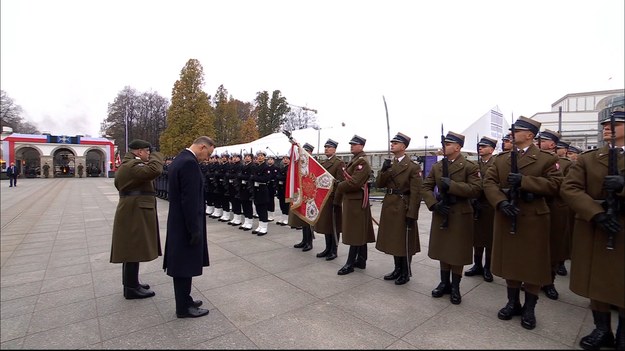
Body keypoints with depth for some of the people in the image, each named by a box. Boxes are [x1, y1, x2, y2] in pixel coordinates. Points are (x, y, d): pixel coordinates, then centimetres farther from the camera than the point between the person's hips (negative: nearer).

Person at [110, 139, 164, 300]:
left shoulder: (126, 165, 16)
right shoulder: (132, 166, -19)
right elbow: (155, 170, -34)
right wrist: (156, 155, -14)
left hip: (131, 212, 11)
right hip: (135, 213, -11)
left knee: (131, 250, 17)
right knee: (134, 250, -3)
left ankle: (131, 283, 29)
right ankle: (132, 288, 7)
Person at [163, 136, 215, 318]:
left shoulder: (179, 159, 11)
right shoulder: (189, 163, -21)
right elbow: (190, 200, -25)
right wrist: (194, 229, -20)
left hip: (178, 222, 10)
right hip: (186, 224, -10)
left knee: (182, 264, 19)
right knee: (185, 265, 3)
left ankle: (184, 300, 33)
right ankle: (184, 308, 17)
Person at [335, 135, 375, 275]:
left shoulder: (362, 162, -15)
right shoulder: (354, 160, 17)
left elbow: (354, 183, -24)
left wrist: (339, 187, -10)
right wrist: (341, 185, 4)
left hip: (356, 201, -10)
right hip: (352, 200, 10)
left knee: (355, 232, -3)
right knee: (360, 232, 14)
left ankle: (350, 264, 4)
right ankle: (361, 261, 24)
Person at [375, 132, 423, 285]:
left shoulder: (413, 167, -10)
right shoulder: (389, 164, 10)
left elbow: (416, 193, -14)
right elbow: (379, 184, 4)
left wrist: (412, 214, -18)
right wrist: (384, 170, -13)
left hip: (403, 208, -6)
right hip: (389, 206, 7)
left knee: (404, 241, 6)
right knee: (393, 239, 16)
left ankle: (406, 273, 23)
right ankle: (398, 269, 32)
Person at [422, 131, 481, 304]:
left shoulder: (470, 166, -6)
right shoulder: (436, 166, 7)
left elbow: (476, 189, -16)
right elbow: (426, 187, 4)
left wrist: (452, 185, -23)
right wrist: (434, 204, -10)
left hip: (460, 215, -4)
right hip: (441, 213, 4)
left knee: (457, 251, 5)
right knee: (442, 249, 13)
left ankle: (455, 287, 20)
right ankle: (444, 283, 28)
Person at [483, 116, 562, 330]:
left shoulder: (546, 158, 0)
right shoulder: (501, 159, 9)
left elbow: (554, 184, -10)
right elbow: (489, 182, -1)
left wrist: (523, 181, -21)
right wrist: (501, 202, -18)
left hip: (533, 218, -3)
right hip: (506, 217, 3)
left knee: (532, 263, 6)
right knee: (509, 260, 12)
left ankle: (529, 309, 22)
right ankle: (513, 303, 27)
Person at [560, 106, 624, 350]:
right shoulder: (587, 159, 5)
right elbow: (569, 188, -7)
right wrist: (597, 213, -19)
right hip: (593, 230, 1)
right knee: (597, 281, 11)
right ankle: (602, 330, 27)